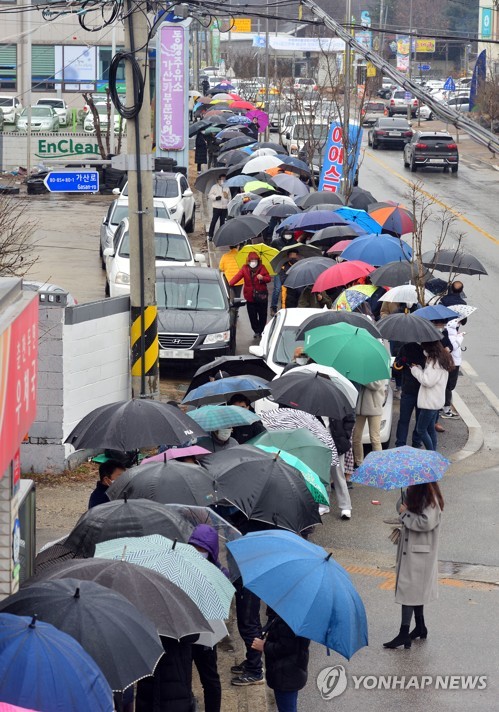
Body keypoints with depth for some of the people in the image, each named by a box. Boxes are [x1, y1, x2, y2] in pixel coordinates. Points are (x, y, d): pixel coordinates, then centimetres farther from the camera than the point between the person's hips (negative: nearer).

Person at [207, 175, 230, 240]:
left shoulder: (227, 188, 17)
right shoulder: (214, 187, 4)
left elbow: (229, 197, 22)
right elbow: (210, 195, -1)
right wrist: (216, 197, -18)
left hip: (224, 208, 4)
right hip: (217, 207, -4)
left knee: (222, 221, 6)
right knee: (214, 221, -9)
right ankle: (210, 235, -8)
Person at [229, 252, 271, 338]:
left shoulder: (262, 268, 0)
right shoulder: (245, 268, -1)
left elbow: (268, 278, 1)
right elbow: (238, 276, -13)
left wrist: (262, 278, -22)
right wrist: (230, 284, -28)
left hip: (261, 296, -1)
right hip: (250, 297, 1)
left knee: (262, 315, 4)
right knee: (252, 316, 4)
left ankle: (260, 330, 21)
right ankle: (256, 330, 20)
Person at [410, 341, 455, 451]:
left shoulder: (435, 362, -20)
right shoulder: (442, 359, 11)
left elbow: (428, 381, -25)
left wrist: (415, 370, -13)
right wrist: (418, 369, 2)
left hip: (430, 403, -11)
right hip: (435, 401, 11)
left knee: (421, 430, -5)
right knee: (431, 429, 17)